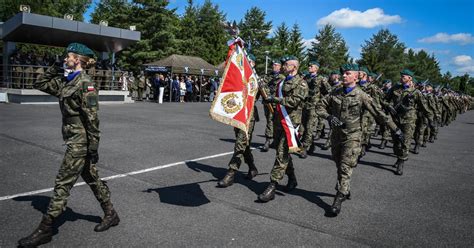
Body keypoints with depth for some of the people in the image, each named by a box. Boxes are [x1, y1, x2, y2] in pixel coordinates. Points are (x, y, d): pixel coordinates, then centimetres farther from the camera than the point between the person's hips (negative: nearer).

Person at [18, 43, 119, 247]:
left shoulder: (85, 84, -16)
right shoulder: (66, 82, 10)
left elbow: (92, 118, -19)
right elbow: (40, 84, 20)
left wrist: (93, 148, -19)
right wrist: (55, 68, 10)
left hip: (80, 141, -9)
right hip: (74, 139, 9)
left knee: (62, 184, -1)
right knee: (91, 178, 16)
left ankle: (45, 230, 11)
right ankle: (111, 215, 29)